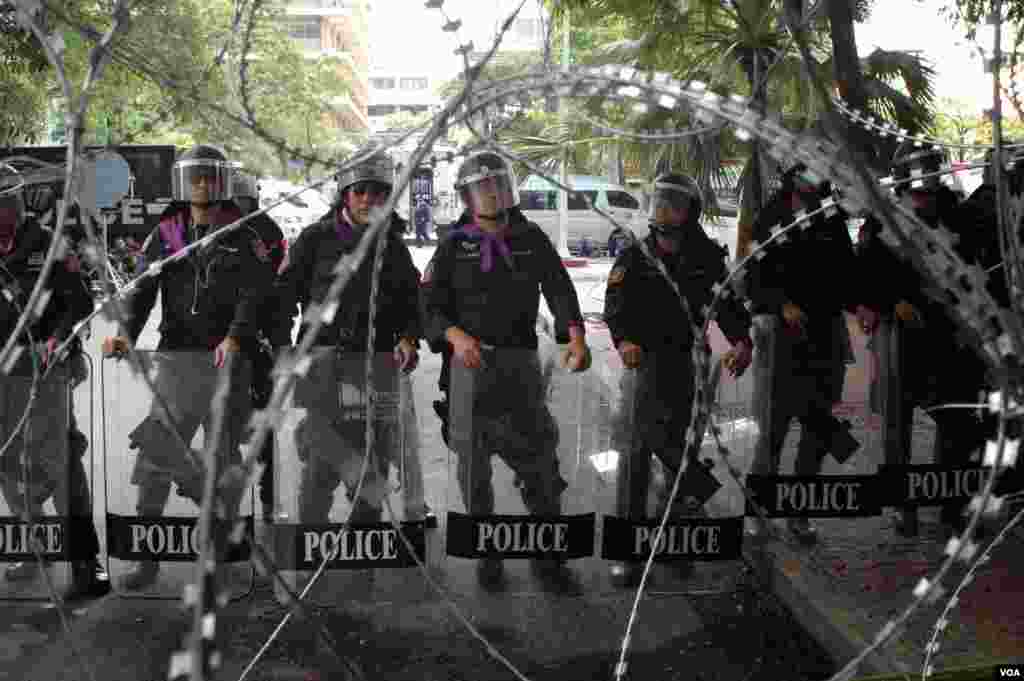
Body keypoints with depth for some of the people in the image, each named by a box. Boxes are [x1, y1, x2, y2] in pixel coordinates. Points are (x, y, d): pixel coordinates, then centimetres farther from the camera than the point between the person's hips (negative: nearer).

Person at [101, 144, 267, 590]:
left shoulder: (243, 237, 3)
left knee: (221, 457, 6)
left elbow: (253, 295, -9)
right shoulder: (165, 234, 10)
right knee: (155, 453, -3)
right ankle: (147, 556, 4)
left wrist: (235, 337, -28)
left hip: (226, 358, -2)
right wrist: (127, 333, -19)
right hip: (175, 356, 2)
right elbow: (142, 290, 1)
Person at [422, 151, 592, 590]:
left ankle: (546, 554, 11)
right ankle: (487, 555, 19)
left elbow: (559, 289, -4)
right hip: (468, 362, 0)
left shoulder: (532, 240, 8)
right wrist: (456, 335, -21)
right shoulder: (455, 246, 5)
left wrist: (575, 335, -23)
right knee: (474, 468, 5)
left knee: (540, 463, -2)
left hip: (520, 362, 1)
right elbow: (432, 306, 0)